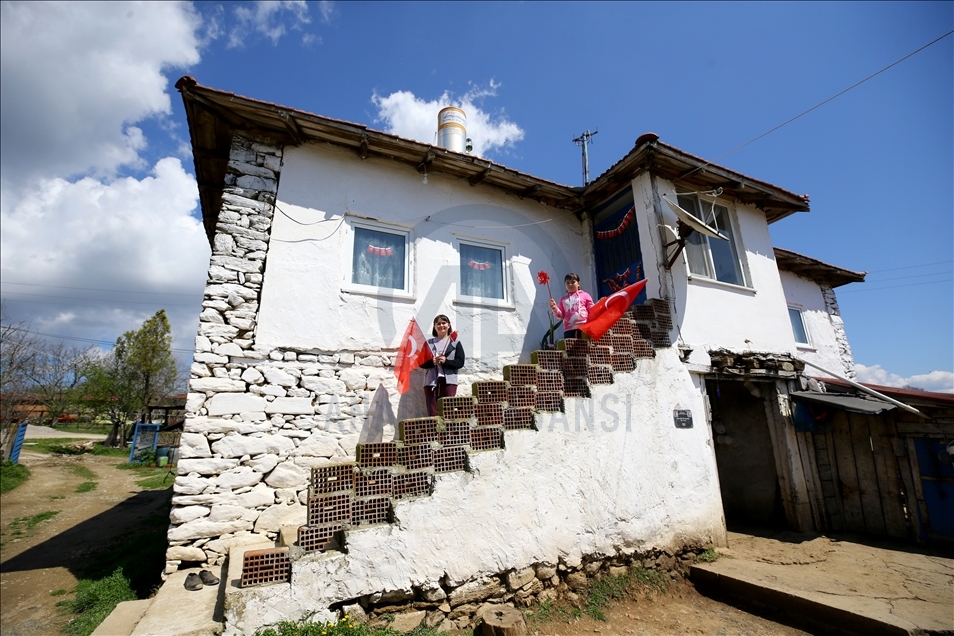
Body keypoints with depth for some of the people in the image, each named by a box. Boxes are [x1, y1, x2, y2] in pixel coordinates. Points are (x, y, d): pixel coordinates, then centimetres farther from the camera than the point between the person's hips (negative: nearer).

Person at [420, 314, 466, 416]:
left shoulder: (455, 343, 9)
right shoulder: (428, 343, 13)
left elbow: (460, 362, -1)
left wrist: (445, 361, -15)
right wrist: (432, 362, -13)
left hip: (449, 381, -1)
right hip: (431, 381, 1)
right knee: (432, 414, -2)